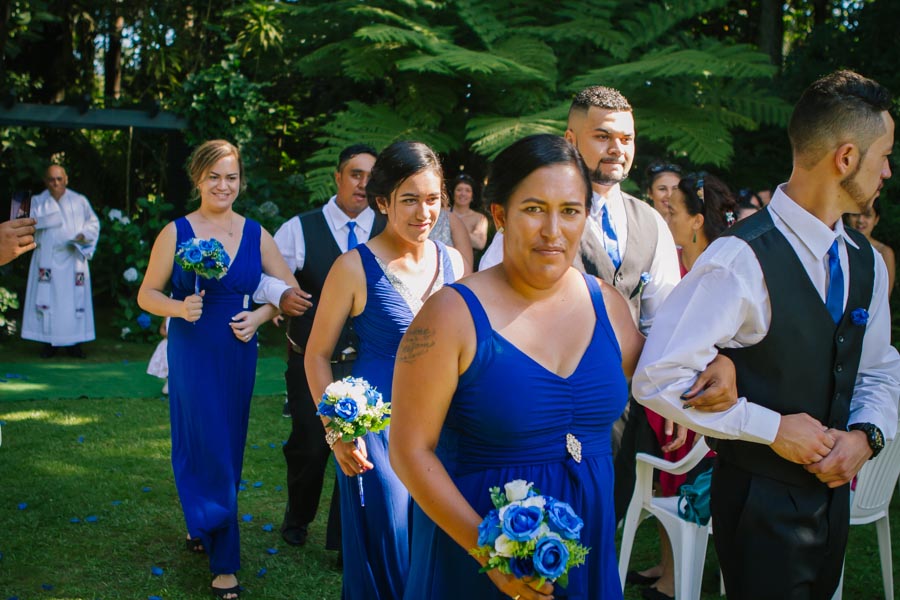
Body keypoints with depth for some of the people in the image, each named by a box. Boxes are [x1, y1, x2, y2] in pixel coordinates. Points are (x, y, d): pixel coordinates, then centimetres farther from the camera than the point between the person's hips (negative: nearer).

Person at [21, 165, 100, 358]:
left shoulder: (79, 201, 7)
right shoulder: (38, 201, 7)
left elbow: (93, 222, 8)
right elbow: (31, 221, -8)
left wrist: (83, 235, -10)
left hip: (73, 259, 0)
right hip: (47, 258, 0)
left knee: (75, 298, -1)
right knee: (47, 299, -3)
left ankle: (74, 343, 7)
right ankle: (49, 344, 3)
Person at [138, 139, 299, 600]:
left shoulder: (255, 234, 3)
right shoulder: (176, 233, -4)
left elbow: (290, 289, 8)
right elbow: (147, 294, -1)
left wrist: (258, 316, -8)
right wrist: (179, 308, -20)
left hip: (237, 354, 3)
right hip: (192, 353, -3)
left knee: (227, 449, 10)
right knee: (207, 450, -2)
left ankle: (202, 528, 33)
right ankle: (223, 562, 11)